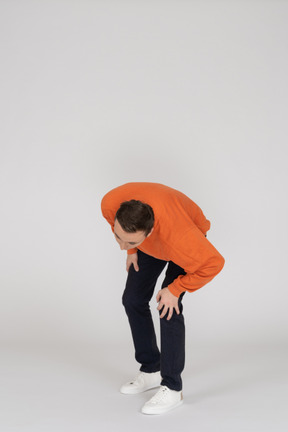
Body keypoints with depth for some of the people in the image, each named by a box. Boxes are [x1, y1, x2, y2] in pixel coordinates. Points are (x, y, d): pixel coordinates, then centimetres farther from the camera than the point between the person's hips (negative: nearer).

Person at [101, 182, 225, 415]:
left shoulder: (180, 237, -48)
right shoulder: (110, 204, -35)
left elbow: (213, 263, -30)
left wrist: (175, 290, -25)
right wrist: (132, 249, -3)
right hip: (152, 244, 6)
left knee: (168, 308, -18)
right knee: (133, 300, 4)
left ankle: (172, 388, -9)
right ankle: (151, 370, 20)